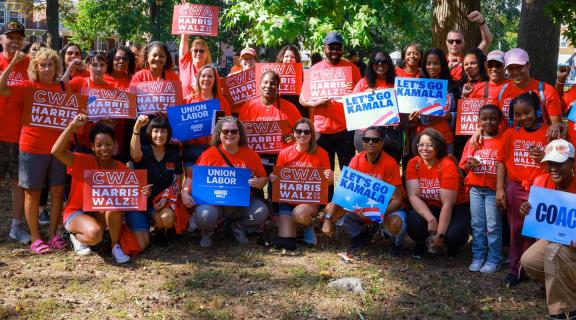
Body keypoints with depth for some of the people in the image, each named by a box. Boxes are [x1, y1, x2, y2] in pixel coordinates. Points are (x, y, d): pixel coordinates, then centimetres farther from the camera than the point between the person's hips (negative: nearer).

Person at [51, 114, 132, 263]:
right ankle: (77, 236, 3)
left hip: (102, 214, 3)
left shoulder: (121, 168, -5)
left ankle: (115, 246, -12)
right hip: (76, 213, -3)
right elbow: (56, 151, -30)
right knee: (94, 234, -35)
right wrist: (72, 126, -35)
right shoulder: (83, 161, -15)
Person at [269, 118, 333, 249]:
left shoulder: (321, 153, -1)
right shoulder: (285, 153, 3)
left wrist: (330, 178, -18)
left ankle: (308, 227, -1)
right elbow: (277, 177, 12)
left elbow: (328, 181, 6)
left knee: (300, 213, -37)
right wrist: (272, 178, -13)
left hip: (312, 198, -1)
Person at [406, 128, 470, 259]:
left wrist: (440, 235, -24)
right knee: (414, 222, -30)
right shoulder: (413, 163, -10)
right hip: (427, 208, 2)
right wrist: (431, 219, -33)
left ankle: (453, 248, 10)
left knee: (453, 235, -31)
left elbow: (447, 203, -22)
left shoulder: (448, 165, -21)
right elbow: (413, 196, -18)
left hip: (455, 207, -2)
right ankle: (420, 244, 7)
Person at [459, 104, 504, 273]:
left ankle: (494, 259, 9)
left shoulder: (503, 140, -4)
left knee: (493, 226, 0)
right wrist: (469, 163, -11)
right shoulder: (474, 140, 8)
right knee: (477, 225, 10)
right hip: (475, 188, 4)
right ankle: (478, 257, 18)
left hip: (494, 189, -4)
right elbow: (464, 164, 11)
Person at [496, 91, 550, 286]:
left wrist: (545, 158, -23)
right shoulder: (511, 134, 2)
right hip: (514, 189, 2)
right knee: (516, 231, 12)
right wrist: (500, 189, 0)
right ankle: (515, 269, 22)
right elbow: (502, 161, 5)